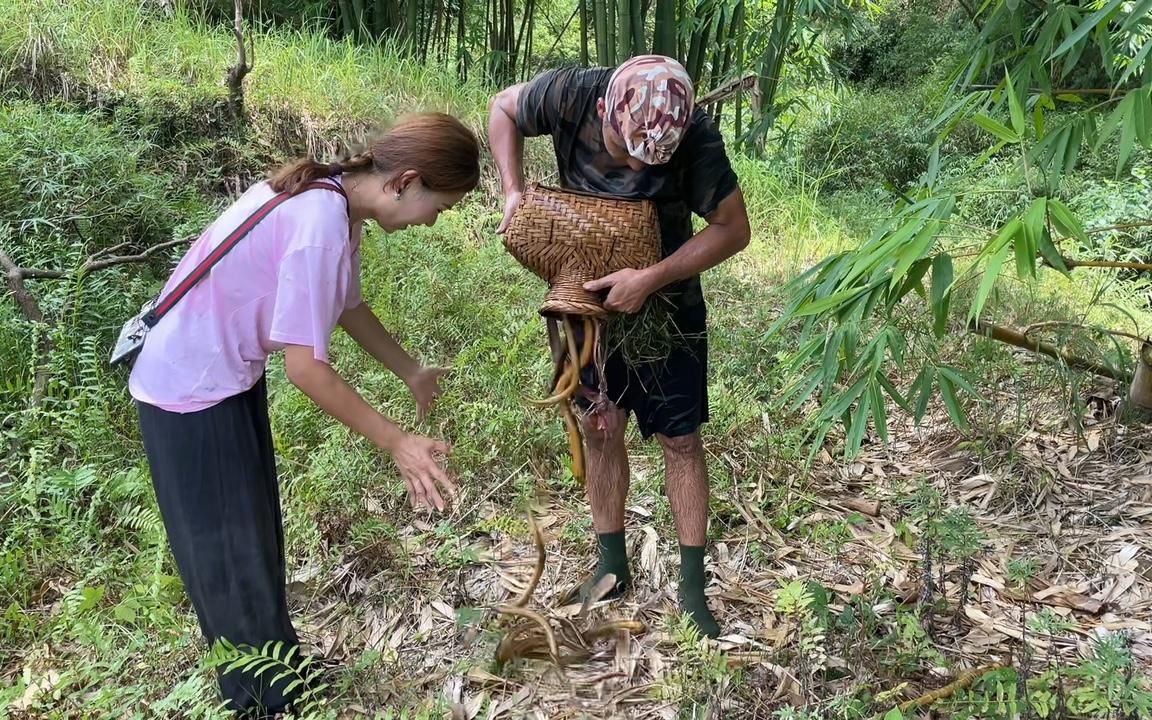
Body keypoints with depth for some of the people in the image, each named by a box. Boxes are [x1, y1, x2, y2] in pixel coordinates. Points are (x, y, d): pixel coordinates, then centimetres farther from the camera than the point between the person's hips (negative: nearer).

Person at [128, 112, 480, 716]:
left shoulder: (332, 198, -3)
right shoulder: (321, 227, -31)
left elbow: (347, 306, 11)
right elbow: (306, 367, -29)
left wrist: (412, 373, 16)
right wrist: (397, 443, -21)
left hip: (229, 375, 9)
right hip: (192, 389, -9)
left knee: (255, 535, 20)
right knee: (230, 550, 6)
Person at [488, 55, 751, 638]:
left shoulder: (696, 136, -28)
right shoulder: (569, 95, -24)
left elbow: (733, 228, -20)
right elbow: (503, 109, -3)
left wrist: (650, 279, -28)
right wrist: (513, 191, -16)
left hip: (665, 300, -2)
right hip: (587, 294, 2)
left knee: (679, 439, 3)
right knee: (599, 430, 10)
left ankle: (693, 588, 16)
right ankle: (611, 567, 27)